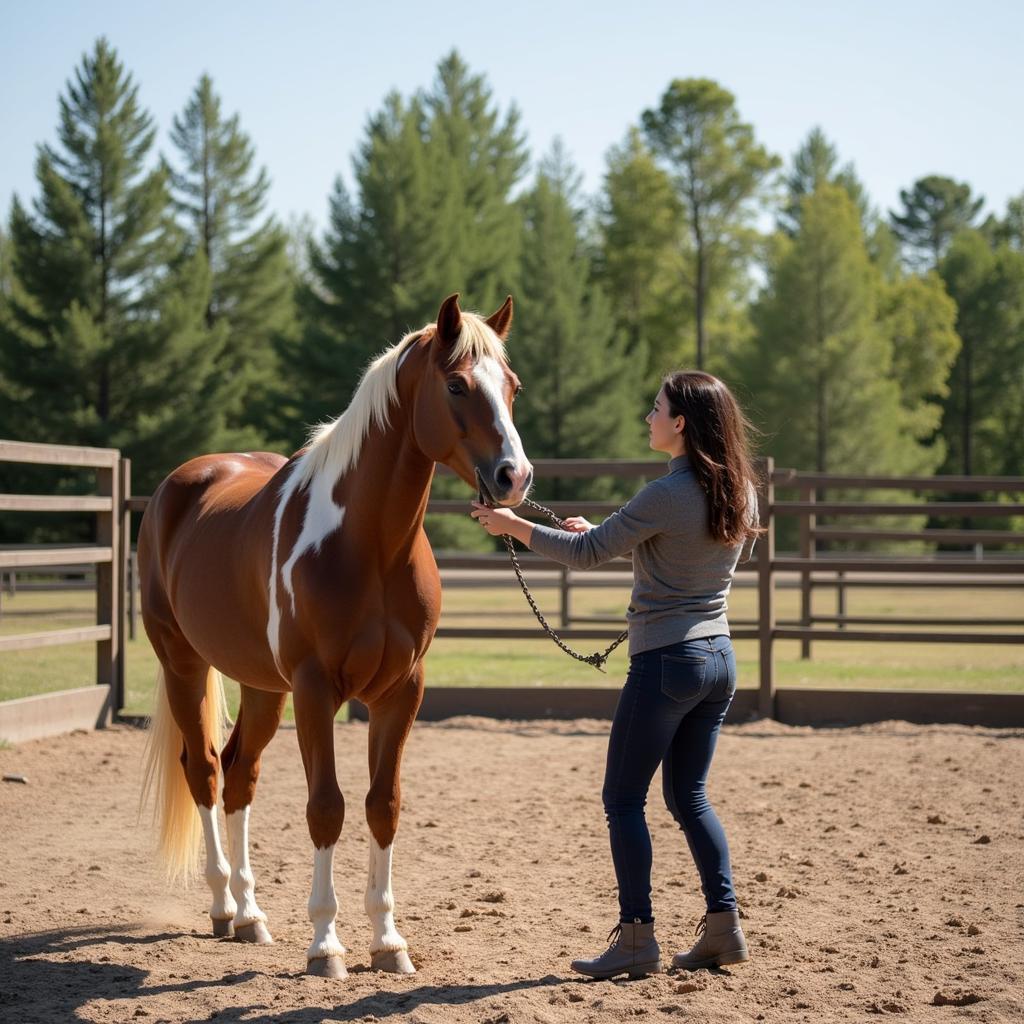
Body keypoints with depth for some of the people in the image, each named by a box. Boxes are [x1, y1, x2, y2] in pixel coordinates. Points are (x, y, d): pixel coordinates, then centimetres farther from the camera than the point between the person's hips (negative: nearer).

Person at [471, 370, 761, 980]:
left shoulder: (667, 496, -19)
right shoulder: (740, 491, 5)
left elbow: (586, 554, -13)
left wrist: (511, 525, 0)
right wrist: (614, 535, 18)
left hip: (666, 661, -8)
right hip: (720, 656, 8)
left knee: (624, 798, 3)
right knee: (689, 795, 18)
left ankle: (637, 938, 3)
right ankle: (724, 926, 14)